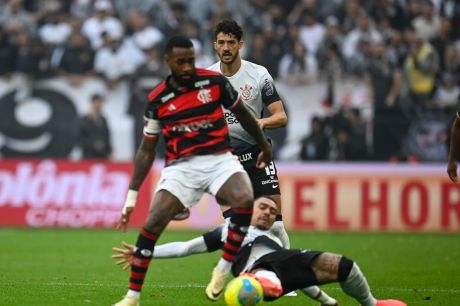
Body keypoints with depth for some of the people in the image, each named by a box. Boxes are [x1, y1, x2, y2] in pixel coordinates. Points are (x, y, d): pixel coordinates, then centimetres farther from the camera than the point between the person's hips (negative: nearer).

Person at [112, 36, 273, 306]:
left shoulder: (214, 81, -2)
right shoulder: (158, 100, 0)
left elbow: (242, 114, 15)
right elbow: (147, 149, 8)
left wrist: (264, 146, 24)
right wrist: (132, 196, 5)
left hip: (220, 159, 0)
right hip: (181, 166, 0)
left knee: (245, 200, -31)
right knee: (152, 224, -17)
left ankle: (224, 269, -14)